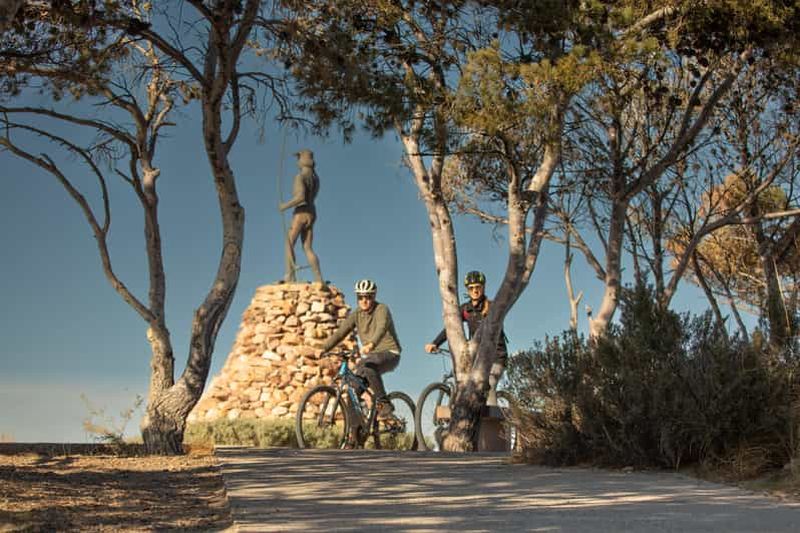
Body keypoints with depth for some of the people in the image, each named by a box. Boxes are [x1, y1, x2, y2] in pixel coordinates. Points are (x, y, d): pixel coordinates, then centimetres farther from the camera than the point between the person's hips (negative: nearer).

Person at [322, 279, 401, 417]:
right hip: (372, 355, 6)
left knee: (369, 368, -34)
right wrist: (323, 349, -18)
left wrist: (370, 344, -52)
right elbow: (340, 332, -3)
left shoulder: (381, 309, -13)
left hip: (389, 353, -6)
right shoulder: (356, 314, 4)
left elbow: (381, 328, -33)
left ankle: (384, 404, -23)